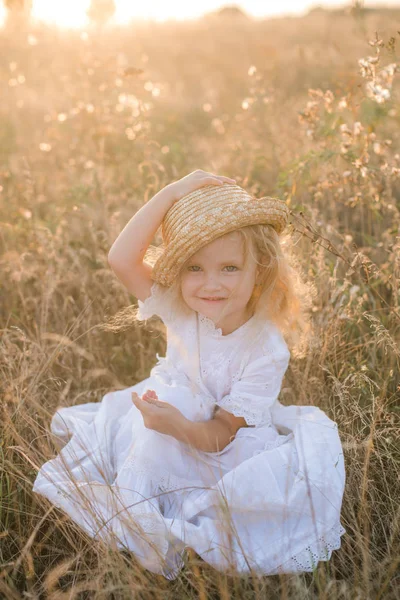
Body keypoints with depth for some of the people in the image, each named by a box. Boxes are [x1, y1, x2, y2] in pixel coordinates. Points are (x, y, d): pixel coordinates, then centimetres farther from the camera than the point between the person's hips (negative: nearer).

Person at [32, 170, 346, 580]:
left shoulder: (266, 350, -24)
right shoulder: (180, 308, -15)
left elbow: (218, 435, -23)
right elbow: (121, 259, -29)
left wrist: (180, 426, -45)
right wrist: (171, 194, -31)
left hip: (230, 449, -2)